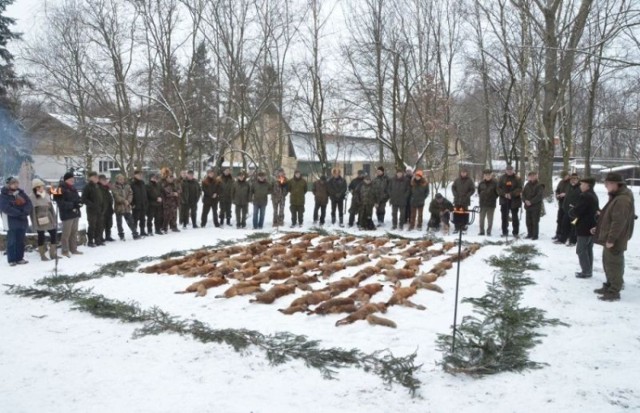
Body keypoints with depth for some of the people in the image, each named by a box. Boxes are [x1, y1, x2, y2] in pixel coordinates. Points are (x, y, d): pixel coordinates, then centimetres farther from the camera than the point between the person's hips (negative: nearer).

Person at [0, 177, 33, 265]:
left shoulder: (21, 193, 10)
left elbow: (29, 203, 3)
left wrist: (25, 211, -17)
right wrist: (19, 213, -23)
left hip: (22, 221, 5)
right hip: (11, 222, -5)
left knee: (21, 241, 9)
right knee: (12, 241, -1)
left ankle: (20, 258, 16)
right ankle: (12, 260, 5)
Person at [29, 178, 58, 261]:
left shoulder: (46, 194, 9)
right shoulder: (32, 197, -8)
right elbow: (32, 210, -10)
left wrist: (54, 218, 13)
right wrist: (34, 222, -13)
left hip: (49, 219, 5)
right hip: (39, 220, -5)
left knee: (54, 233, 4)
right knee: (41, 236, 4)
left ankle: (53, 253, 16)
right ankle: (42, 255, 13)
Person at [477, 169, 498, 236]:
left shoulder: (495, 183, -6)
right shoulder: (481, 183, 3)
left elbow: (498, 192, -1)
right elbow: (479, 191, 18)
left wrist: (493, 198, 0)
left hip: (491, 204, -3)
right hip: (483, 204, 3)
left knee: (490, 219, 4)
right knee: (481, 218, 7)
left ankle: (489, 232, 13)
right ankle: (482, 231, 16)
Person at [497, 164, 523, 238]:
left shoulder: (517, 179, 0)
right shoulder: (502, 178, 5)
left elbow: (519, 189, -8)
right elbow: (498, 189, 1)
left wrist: (511, 194, -20)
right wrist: (504, 194, -16)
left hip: (514, 201, -2)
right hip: (504, 200, 2)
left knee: (515, 217, 2)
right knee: (504, 217, 5)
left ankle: (515, 232, 9)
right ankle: (505, 232, 14)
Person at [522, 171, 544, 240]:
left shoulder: (539, 186, -7)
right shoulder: (527, 185, 11)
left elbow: (540, 196, -16)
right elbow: (523, 194, 12)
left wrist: (531, 202, -20)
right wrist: (525, 200, -7)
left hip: (536, 207, -6)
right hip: (528, 206, 6)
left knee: (535, 222, -2)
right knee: (528, 221, 10)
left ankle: (535, 235, 5)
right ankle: (529, 234, 21)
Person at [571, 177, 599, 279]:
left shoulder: (584, 196, -21)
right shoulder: (593, 195, 12)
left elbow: (576, 212, -24)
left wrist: (572, 214, 0)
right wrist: (577, 214, 5)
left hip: (585, 227, -10)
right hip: (592, 226, 10)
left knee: (581, 250, -1)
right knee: (588, 249, 15)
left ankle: (586, 272, 1)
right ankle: (589, 270, 20)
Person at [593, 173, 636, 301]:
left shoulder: (622, 200, -23)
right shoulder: (616, 197, 12)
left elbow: (619, 222, -26)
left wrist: (611, 239, -24)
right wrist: (599, 228, 21)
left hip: (615, 241, -10)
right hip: (610, 238, 11)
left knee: (613, 264, -3)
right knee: (607, 262, 19)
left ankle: (614, 292, 5)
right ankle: (609, 286, 30)